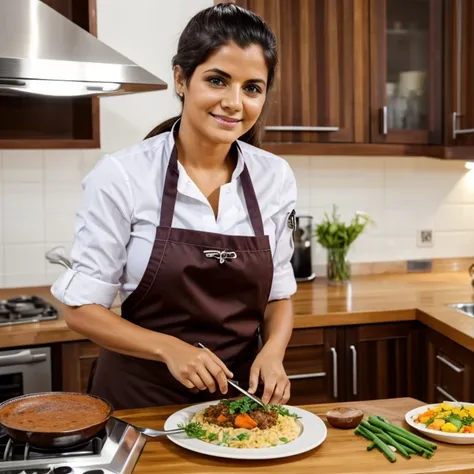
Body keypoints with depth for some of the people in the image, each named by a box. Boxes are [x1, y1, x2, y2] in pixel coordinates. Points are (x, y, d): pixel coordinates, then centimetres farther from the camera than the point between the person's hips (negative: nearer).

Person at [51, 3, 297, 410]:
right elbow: (82, 308, -11)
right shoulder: (122, 176, -16)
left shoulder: (276, 177, -5)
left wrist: (273, 350, -14)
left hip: (241, 394, 3)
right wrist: (170, 348, -24)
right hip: (141, 398, -3)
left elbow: (279, 293, 5)